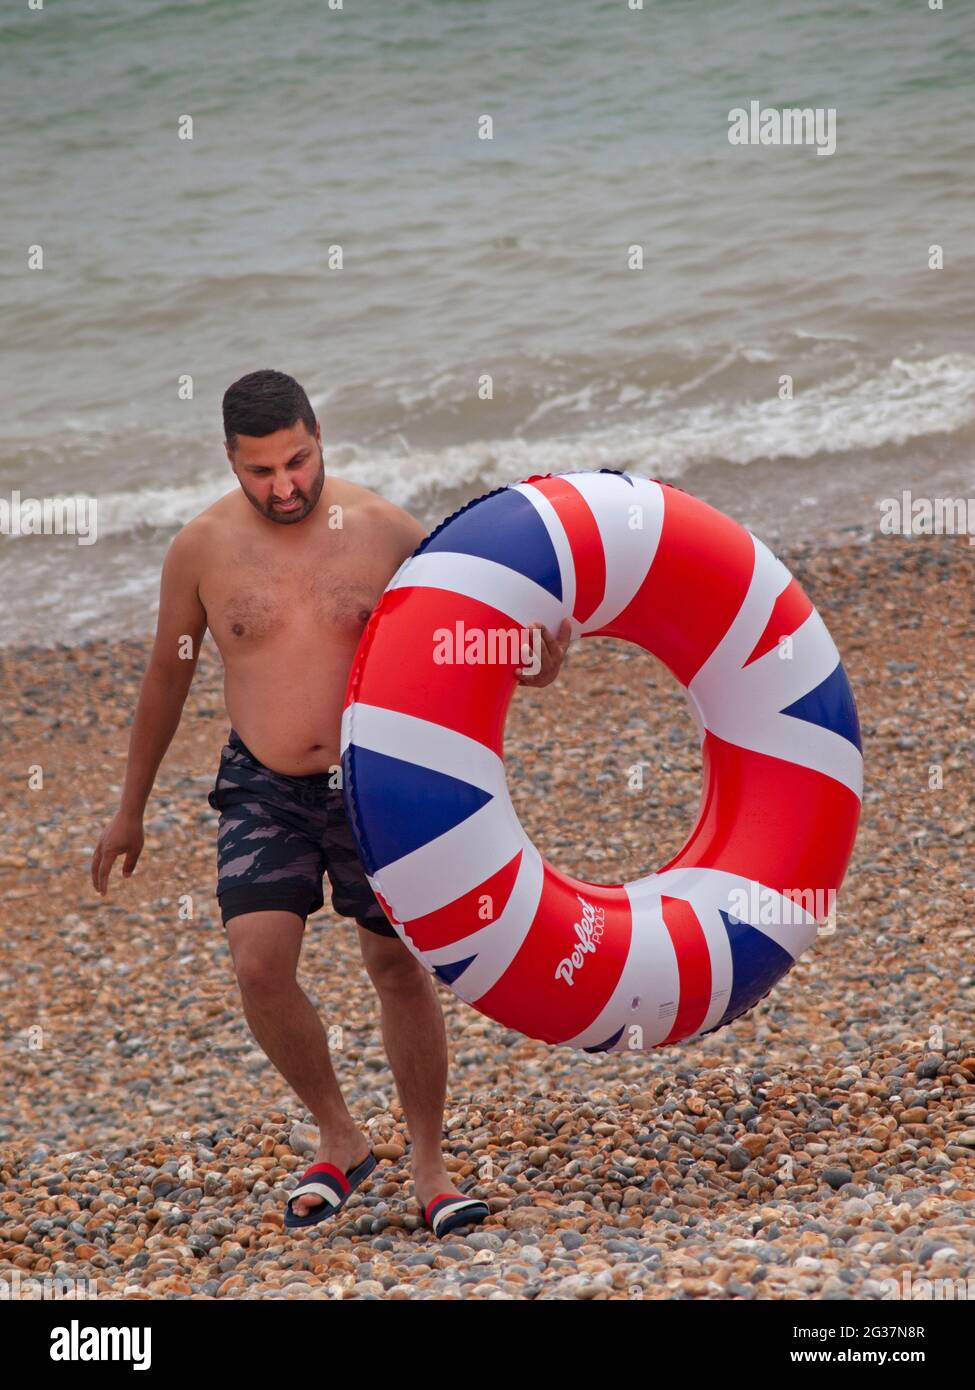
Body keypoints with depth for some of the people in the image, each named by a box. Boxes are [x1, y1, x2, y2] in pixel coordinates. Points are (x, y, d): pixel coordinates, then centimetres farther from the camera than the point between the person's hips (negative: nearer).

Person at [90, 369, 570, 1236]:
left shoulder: (383, 529, -9)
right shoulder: (202, 549, -6)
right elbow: (166, 681, 7)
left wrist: (536, 651, -20)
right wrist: (131, 811, 12)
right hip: (263, 789, 1)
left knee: (399, 966, 2)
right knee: (259, 964, -14)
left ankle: (430, 1168, 15)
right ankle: (340, 1140, 6)